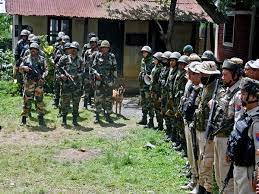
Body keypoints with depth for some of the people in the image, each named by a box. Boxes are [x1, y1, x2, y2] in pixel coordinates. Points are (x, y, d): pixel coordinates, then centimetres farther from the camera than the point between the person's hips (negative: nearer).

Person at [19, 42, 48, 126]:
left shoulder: (42, 59, 7)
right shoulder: (26, 59, 8)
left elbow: (46, 70, 5)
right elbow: (20, 68, 10)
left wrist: (43, 77, -13)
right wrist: (24, 68, -12)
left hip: (39, 82, 0)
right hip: (28, 83, 0)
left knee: (39, 100, 1)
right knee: (27, 100, 2)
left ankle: (41, 119, 6)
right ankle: (24, 118, 10)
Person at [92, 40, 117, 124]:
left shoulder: (112, 57, 4)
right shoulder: (98, 56, 3)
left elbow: (115, 69, 8)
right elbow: (93, 67, 6)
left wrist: (114, 79, 4)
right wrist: (96, 74, -12)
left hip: (109, 81, 1)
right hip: (99, 80, -1)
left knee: (109, 98, 4)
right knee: (98, 98, 0)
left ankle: (108, 116, 14)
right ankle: (97, 116, 10)